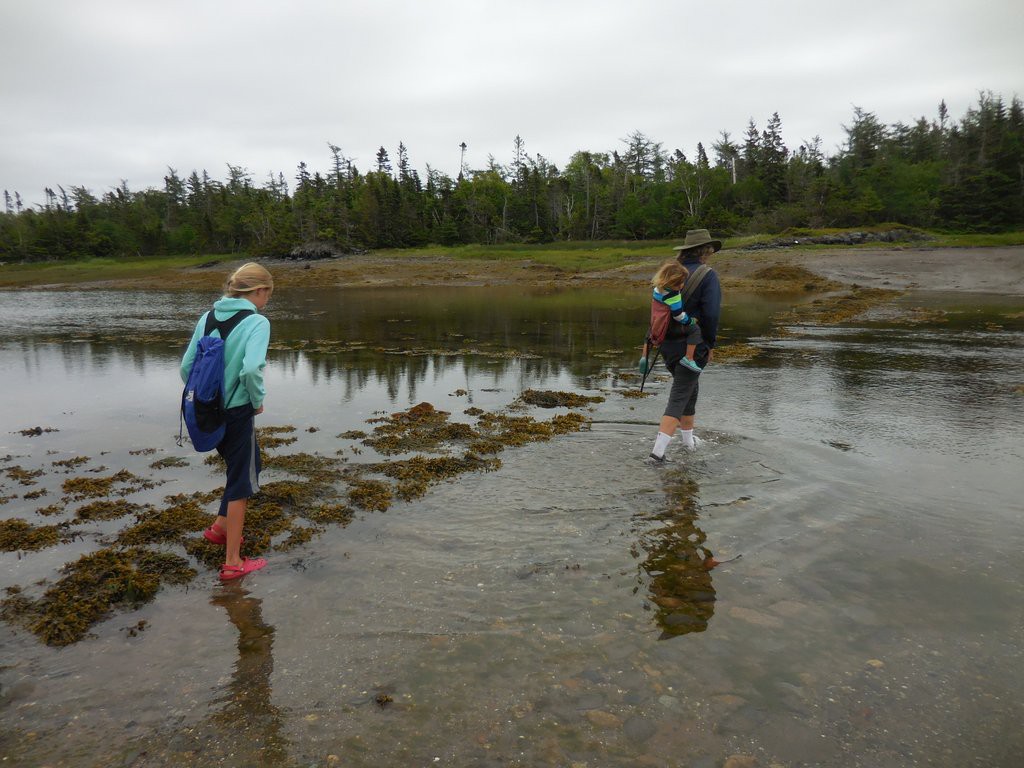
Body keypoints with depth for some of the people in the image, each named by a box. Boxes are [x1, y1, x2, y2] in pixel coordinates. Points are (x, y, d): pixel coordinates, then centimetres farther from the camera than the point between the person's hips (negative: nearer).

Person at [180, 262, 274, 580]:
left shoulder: (208, 317, 5)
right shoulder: (257, 322, -15)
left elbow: (187, 366, 5)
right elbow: (251, 369, -29)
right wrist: (258, 399, -12)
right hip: (237, 412, -7)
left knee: (245, 467, 28)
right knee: (242, 480, 6)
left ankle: (220, 527, 36)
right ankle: (233, 562, 13)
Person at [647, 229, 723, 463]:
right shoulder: (708, 275, -11)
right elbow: (712, 314, -18)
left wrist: (658, 338, 15)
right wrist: (711, 344, -5)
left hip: (668, 343, 7)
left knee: (689, 388, 24)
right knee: (680, 396, -3)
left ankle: (688, 439, 36)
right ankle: (658, 450, -11)